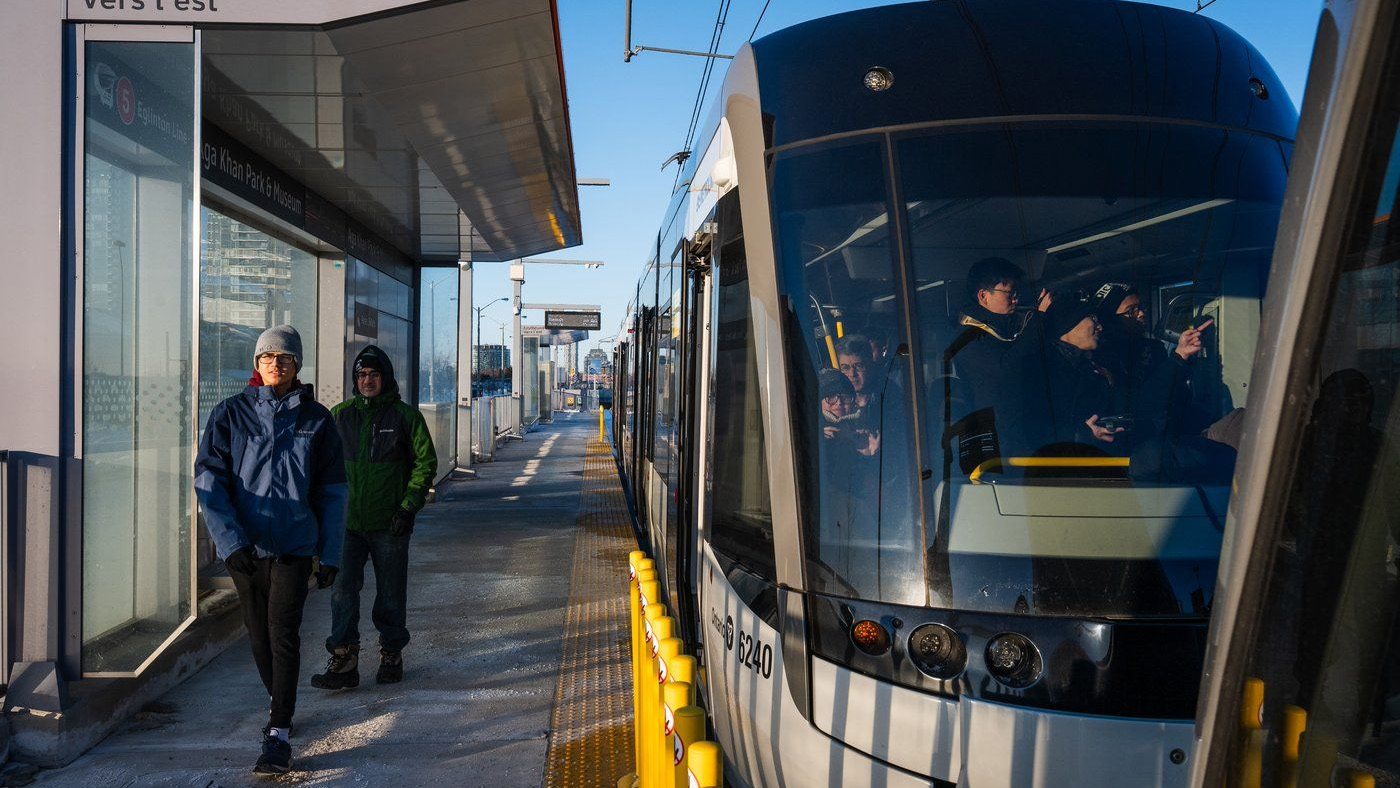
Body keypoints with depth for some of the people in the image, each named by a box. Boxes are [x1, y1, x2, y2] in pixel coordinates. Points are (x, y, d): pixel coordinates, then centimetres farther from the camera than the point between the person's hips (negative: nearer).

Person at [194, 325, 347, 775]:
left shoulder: (315, 419, 3)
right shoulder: (230, 414, 1)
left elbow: (332, 491, 7)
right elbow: (208, 479, -5)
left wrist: (330, 553, 4)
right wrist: (230, 540, -17)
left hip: (295, 543, -1)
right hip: (243, 545, 2)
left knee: (283, 633, -11)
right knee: (259, 634, 13)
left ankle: (278, 733, -8)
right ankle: (280, 704, 36)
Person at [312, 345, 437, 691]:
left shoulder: (405, 415, -3)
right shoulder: (340, 414, 6)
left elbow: (426, 462, -2)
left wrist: (408, 507, -10)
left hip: (390, 523, -2)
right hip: (349, 521, 2)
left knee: (391, 595, 9)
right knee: (343, 591, -5)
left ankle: (391, 655, 26)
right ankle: (344, 662, 1)